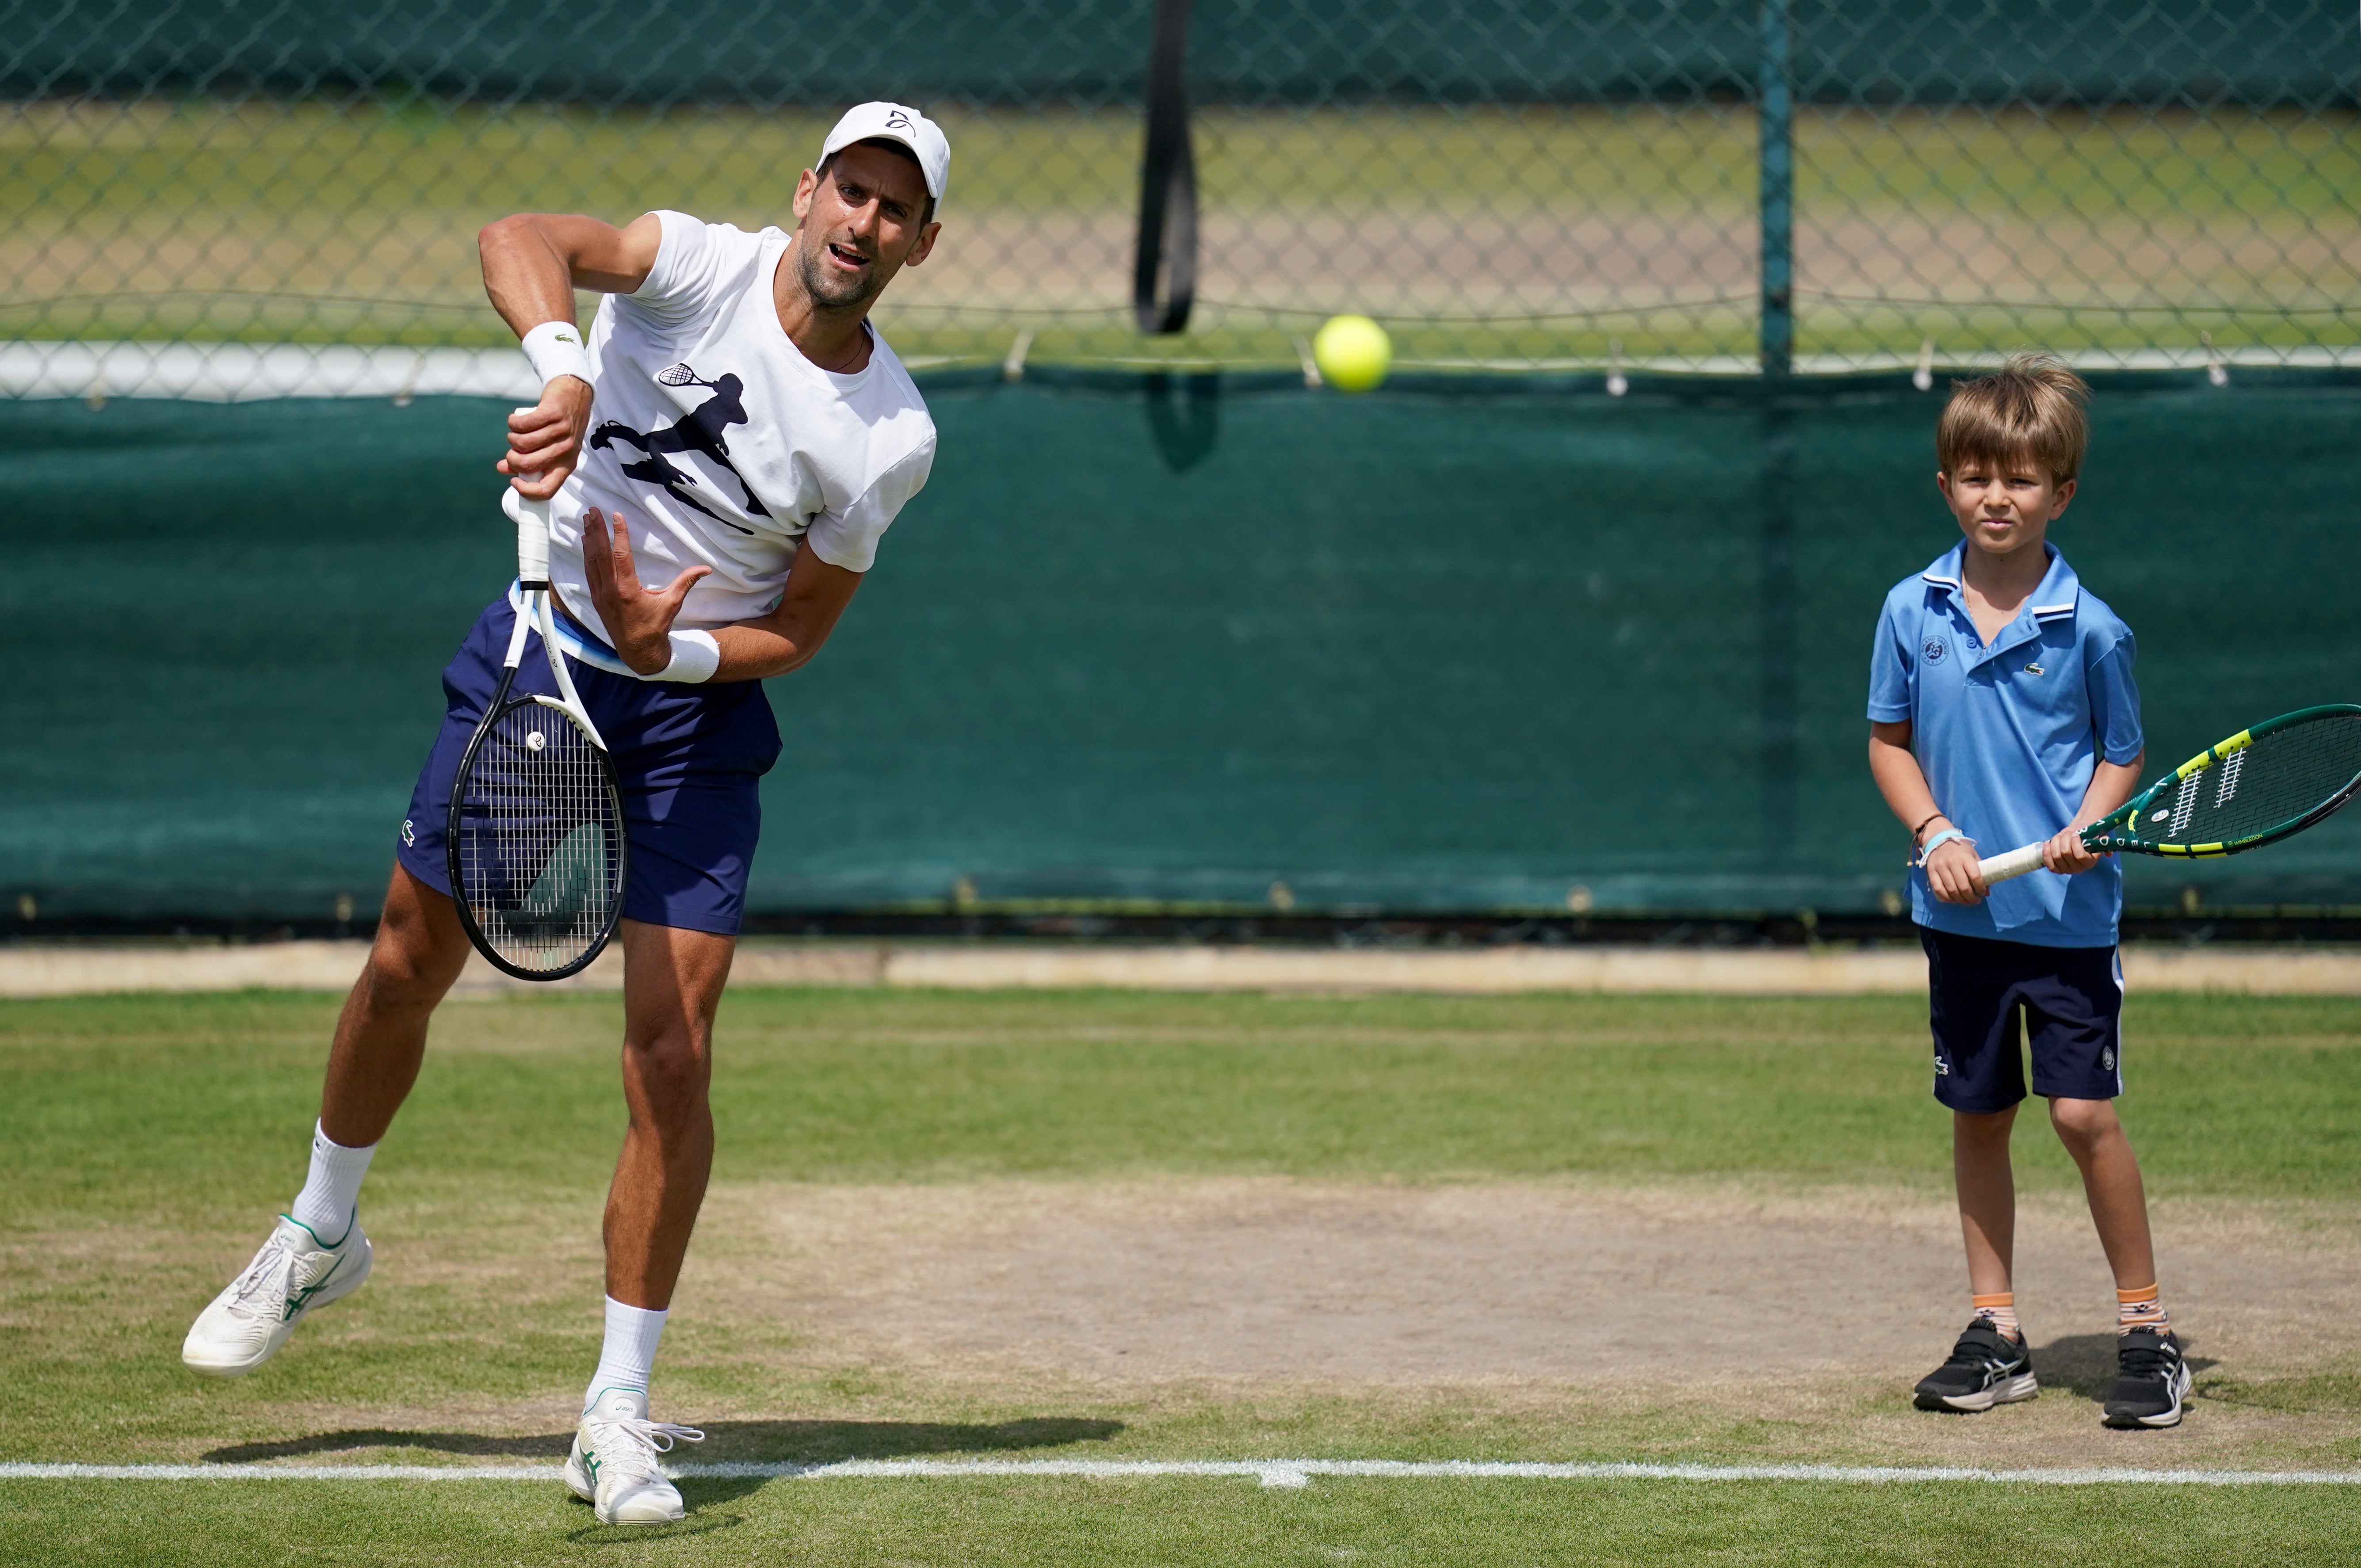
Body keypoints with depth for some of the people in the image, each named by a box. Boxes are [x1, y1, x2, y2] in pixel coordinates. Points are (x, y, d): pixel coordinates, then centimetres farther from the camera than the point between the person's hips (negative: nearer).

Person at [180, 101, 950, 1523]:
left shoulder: (892, 440, -10)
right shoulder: (707, 268, -14)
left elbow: (799, 631, -4)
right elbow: (521, 238, -32)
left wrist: (670, 651, -23)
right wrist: (565, 371, -51)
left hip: (697, 708, 0)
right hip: (542, 649, 0)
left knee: (674, 1054, -11)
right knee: (409, 965, 10)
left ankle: (621, 1413, -4)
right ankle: (321, 1235, 40)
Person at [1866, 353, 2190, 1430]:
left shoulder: (2089, 629, -6)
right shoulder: (1912, 612, 1)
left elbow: (2121, 756, 4)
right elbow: (1888, 742, 10)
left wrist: (2085, 827, -15)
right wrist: (1934, 833, -5)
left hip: (2066, 909, -3)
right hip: (1961, 908, 3)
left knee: (2083, 1112, -8)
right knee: (1977, 1117, 10)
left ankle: (2146, 1330, 3)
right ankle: (1994, 1334, 19)